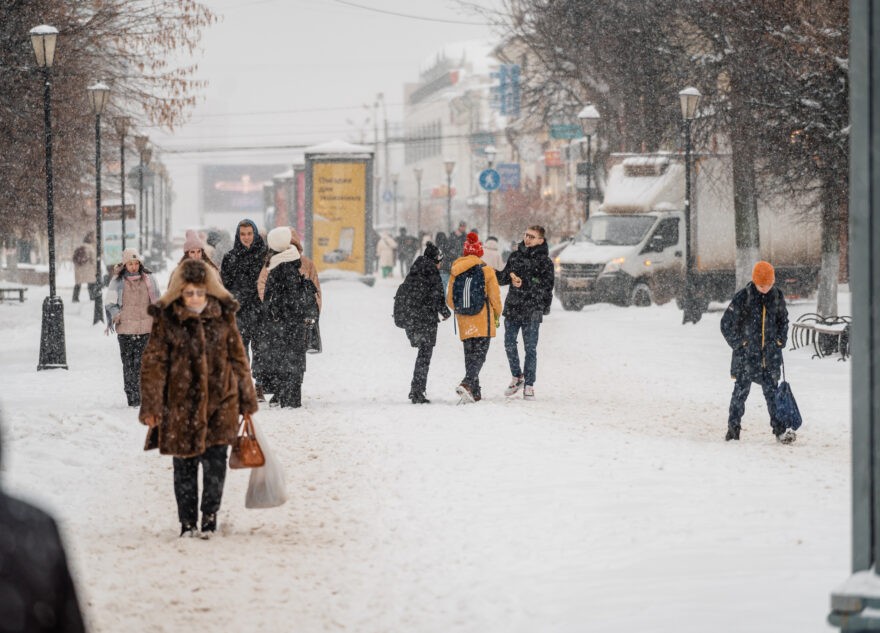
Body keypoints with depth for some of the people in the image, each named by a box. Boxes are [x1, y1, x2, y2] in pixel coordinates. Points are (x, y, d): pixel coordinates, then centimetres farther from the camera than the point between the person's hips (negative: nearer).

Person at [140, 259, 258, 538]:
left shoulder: (223, 316, 2)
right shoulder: (166, 319, -4)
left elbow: (238, 357, 10)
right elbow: (154, 363, -2)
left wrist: (247, 400, 12)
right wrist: (151, 406, -6)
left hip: (219, 401, 1)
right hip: (181, 404, -1)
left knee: (215, 462, -4)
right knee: (184, 466, 6)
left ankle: (210, 515, 16)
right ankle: (187, 522, 21)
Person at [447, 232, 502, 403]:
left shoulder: (455, 272, 3)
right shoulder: (487, 271, -7)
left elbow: (450, 299, 9)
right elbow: (495, 297, -3)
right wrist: (497, 315, 14)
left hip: (464, 322, 4)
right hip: (483, 321, -4)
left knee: (469, 355, 14)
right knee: (479, 354, -5)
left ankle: (475, 392, 15)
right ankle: (467, 384, -26)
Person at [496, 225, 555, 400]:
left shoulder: (544, 261, -5)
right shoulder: (515, 256, 9)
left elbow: (546, 287, -10)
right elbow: (502, 278, 15)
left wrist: (523, 284, -16)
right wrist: (509, 275, -7)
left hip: (532, 312, -4)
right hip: (512, 308, 5)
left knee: (530, 348, 1)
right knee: (509, 345, 8)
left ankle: (529, 385, 9)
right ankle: (517, 377, 26)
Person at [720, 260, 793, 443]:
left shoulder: (777, 296, 3)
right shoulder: (743, 297, -10)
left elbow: (783, 320, 19)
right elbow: (726, 324, -6)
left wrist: (780, 341, 8)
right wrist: (739, 344, -7)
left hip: (770, 353, 3)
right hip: (746, 354, -3)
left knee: (772, 391, 3)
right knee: (741, 390, 5)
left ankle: (780, 428, 3)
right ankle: (733, 427, 14)